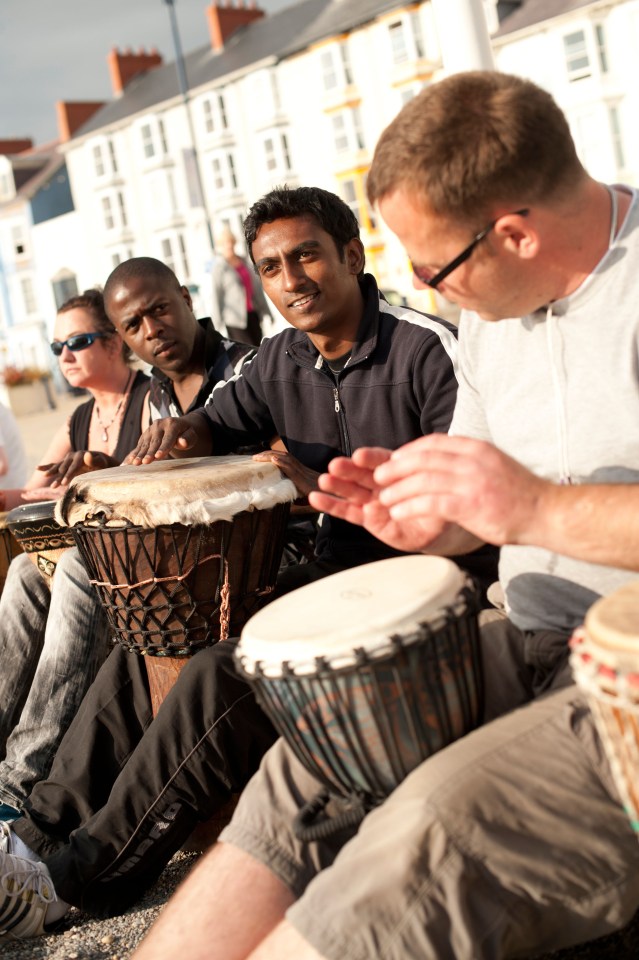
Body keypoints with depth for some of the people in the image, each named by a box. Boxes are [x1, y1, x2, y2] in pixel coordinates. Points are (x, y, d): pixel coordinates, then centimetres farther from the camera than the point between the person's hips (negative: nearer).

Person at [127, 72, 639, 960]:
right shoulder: (495, 308, 12)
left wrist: (540, 508, -28)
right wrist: (424, 519, -1)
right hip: (536, 643, 9)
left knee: (442, 822, -28)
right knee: (305, 769, -6)